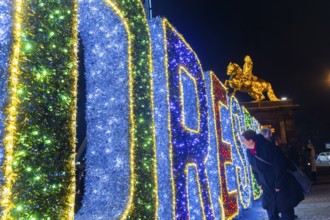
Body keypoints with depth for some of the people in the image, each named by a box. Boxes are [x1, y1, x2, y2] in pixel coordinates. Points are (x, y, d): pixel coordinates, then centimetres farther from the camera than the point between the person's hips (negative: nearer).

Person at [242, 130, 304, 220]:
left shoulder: (266, 147, -23)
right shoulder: (249, 151, -2)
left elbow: (279, 165, -21)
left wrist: (279, 184, -19)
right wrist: (260, 183, 7)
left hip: (282, 185, -6)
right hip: (267, 186, 7)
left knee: (285, 208, 3)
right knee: (270, 209, 11)